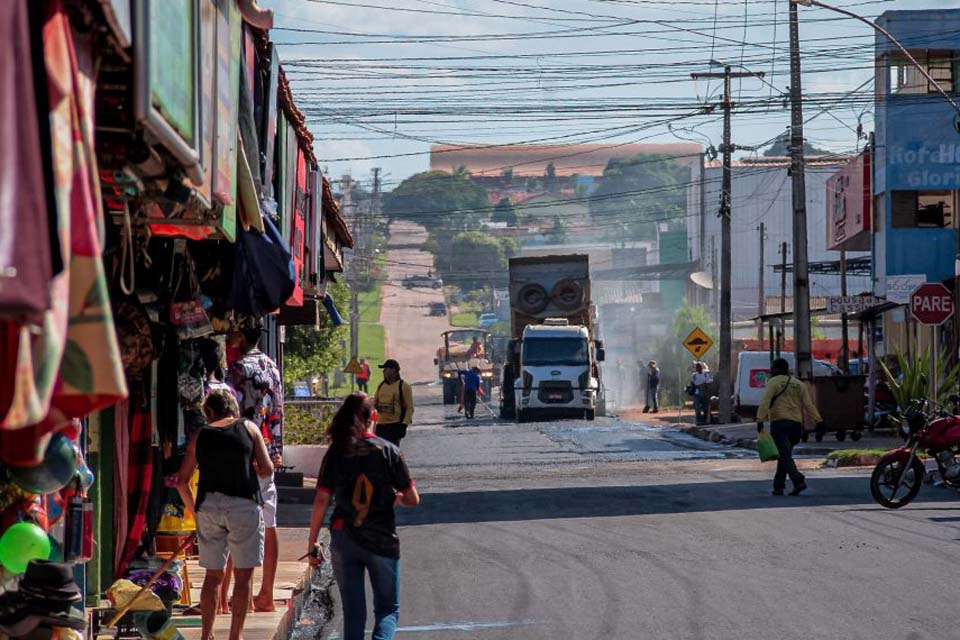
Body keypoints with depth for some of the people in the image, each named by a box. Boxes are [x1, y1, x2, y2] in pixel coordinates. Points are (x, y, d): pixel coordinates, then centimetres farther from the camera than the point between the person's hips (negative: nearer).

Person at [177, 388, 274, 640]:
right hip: (243, 505, -3)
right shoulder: (248, 428, 5)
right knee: (244, 574, 3)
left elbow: (182, 481, 7)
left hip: (208, 506, 3)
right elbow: (267, 469, 3)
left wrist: (194, 510, 18)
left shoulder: (199, 436, 10)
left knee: (213, 575, 11)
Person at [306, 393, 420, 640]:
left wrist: (312, 544, 2)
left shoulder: (336, 452, -1)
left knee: (353, 611, 11)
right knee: (388, 609, 9)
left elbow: (321, 501, -4)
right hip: (382, 540, -2)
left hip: (343, 540, 2)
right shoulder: (389, 451, -5)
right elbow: (412, 499, -3)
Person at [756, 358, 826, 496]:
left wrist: (760, 420, -17)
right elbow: (808, 405, 11)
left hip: (779, 423, -6)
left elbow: (765, 403, -12)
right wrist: (819, 421, 8)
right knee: (784, 455, 16)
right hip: (796, 424, 6)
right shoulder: (799, 384, 16)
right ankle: (778, 486, 16)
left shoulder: (773, 382, -1)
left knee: (784, 455, -11)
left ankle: (798, 481, -28)